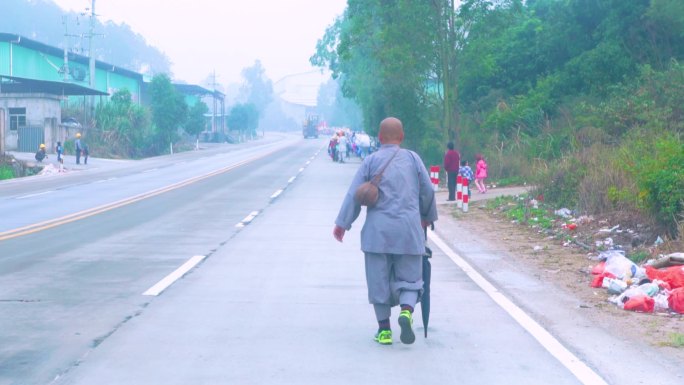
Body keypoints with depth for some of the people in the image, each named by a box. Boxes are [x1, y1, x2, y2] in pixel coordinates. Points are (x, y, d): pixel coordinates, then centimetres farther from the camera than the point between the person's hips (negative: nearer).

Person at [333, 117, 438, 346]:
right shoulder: (413, 158, 5)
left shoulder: (371, 161, 2)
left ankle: (384, 329, 8)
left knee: (378, 281, 8)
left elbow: (354, 195, 1)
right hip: (409, 230, 1)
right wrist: (427, 217, 27)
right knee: (409, 279, 8)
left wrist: (342, 224, 9)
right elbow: (428, 191, 10)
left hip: (378, 231, -1)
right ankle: (406, 311, -21)